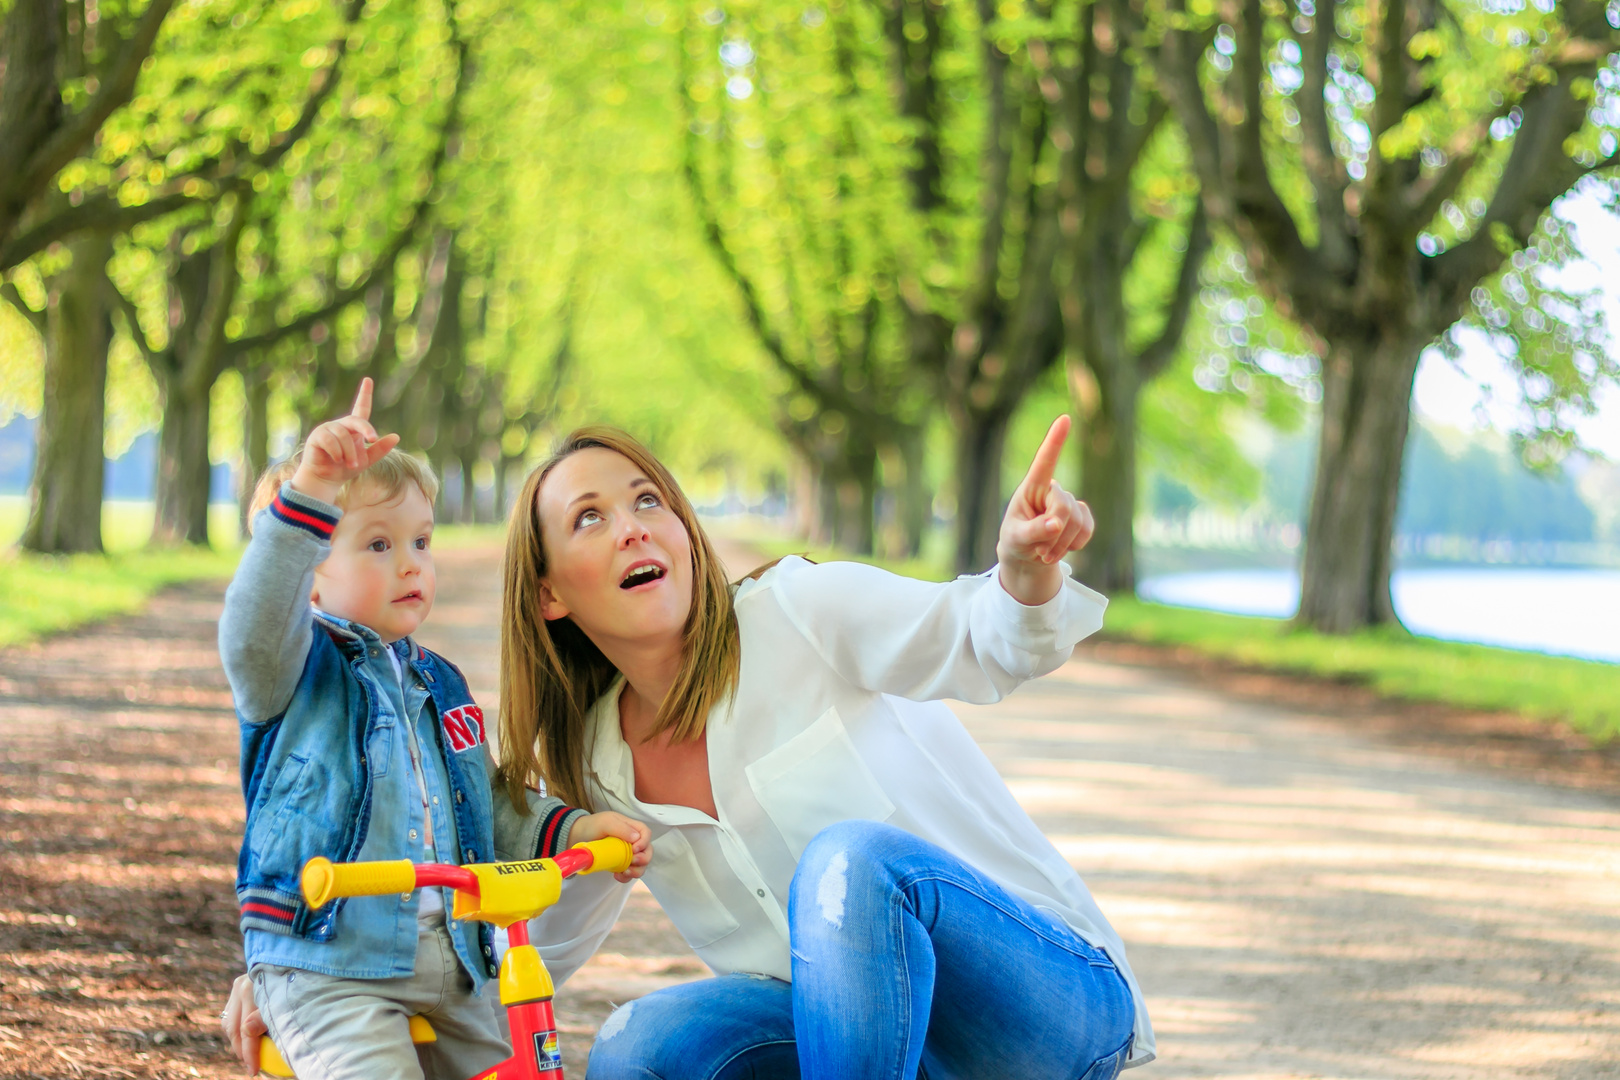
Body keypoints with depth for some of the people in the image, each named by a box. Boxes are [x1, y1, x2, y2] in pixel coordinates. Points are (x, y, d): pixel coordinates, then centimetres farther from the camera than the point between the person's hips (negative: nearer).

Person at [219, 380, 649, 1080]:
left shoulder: (438, 683, 18)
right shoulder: (295, 667, -4)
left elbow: (488, 808, 25)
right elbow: (255, 628, -29)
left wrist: (573, 830, 6)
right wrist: (308, 492, -42)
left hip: (450, 967, 7)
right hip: (327, 970, -7)